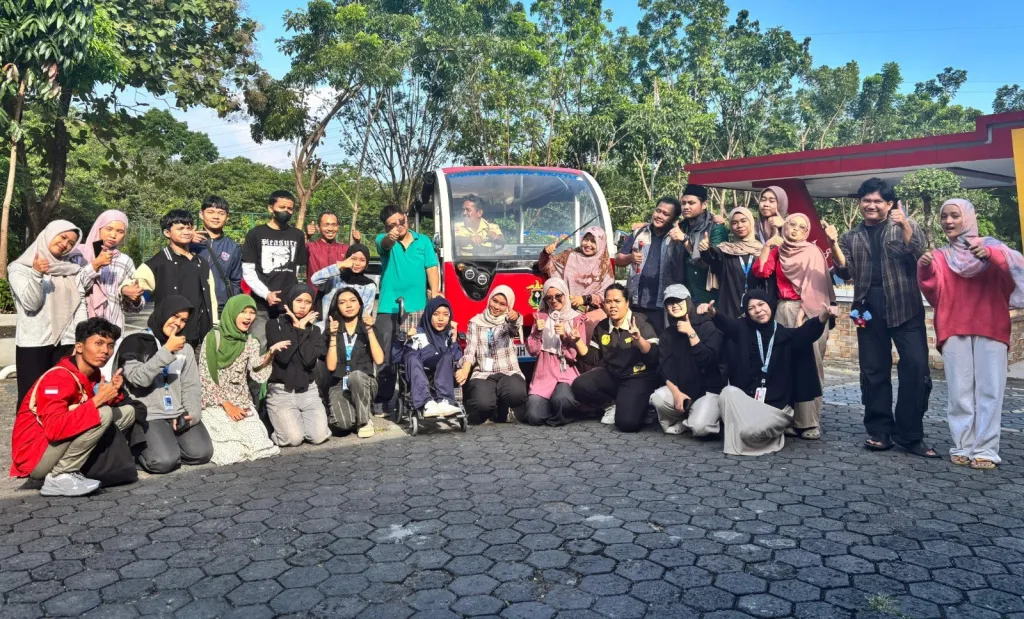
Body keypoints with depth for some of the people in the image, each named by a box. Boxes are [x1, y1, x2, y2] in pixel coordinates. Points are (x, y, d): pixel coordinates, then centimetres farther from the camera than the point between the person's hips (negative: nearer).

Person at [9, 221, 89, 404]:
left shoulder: (73, 271, 12)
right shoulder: (20, 268, 4)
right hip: (33, 343, -2)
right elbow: (31, 303, -8)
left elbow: (80, 306, 6)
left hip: (67, 343, 3)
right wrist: (36, 274, -23)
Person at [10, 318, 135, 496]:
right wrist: (98, 400, -30)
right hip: (35, 458, -9)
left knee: (127, 411, 5)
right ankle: (59, 477, -15)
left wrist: (113, 392, -9)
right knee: (102, 414, -26)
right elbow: (54, 429, -33)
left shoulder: (93, 373, 4)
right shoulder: (59, 378, -21)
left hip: (59, 448, 9)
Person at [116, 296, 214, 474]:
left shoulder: (185, 348, 15)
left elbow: (191, 386, 9)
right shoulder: (135, 342, 0)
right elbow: (138, 378, -14)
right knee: (165, 461, -23)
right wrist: (167, 351, -18)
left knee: (201, 453, -16)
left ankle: (169, 445, 13)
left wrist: (193, 414, -8)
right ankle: (139, 448, 9)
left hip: (179, 414, 4)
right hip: (148, 415, -4)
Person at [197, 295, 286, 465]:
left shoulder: (252, 343, 6)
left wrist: (270, 354, -24)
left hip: (242, 406, 4)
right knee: (230, 454, -21)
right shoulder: (213, 338, -6)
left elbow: (259, 376, -7)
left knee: (260, 448, -14)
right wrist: (226, 404, -10)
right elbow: (204, 378, -7)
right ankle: (211, 437, 13)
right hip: (215, 405, -4)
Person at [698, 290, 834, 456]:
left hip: (776, 405, -2)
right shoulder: (743, 329, 4)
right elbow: (727, 323, -17)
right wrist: (712, 312, -42)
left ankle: (771, 433, 9)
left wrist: (822, 318, -40)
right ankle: (736, 440, -10)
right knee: (728, 392, -30)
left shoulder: (786, 334, 3)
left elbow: (807, 332, -17)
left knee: (750, 430, -26)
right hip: (744, 398, 2)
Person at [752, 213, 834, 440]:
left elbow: (814, 286, -5)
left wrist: (802, 313, -13)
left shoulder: (813, 252, 4)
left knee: (808, 365, -7)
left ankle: (809, 422, -3)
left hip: (808, 312, -3)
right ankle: (790, 418, 5)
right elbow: (760, 272, -1)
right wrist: (766, 246, -6)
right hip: (784, 312, 3)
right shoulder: (777, 251, 14)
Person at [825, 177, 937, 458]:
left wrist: (905, 227, -19)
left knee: (916, 367, -10)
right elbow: (846, 272, 5)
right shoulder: (852, 237, 14)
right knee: (873, 371, 4)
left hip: (905, 307, -2)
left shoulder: (906, 225, 9)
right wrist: (834, 244, -8)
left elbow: (921, 256, -7)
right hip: (869, 309, 2)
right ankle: (879, 431, 13)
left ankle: (909, 433, 0)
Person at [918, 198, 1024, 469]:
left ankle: (985, 450, -4)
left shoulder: (990, 246, 13)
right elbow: (934, 291, 2)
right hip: (954, 329, 1)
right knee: (960, 391, -4)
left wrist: (990, 255, -24)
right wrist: (925, 269, -17)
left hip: (990, 327, -1)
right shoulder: (939, 256, 16)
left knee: (989, 390, -6)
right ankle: (962, 447, -1)